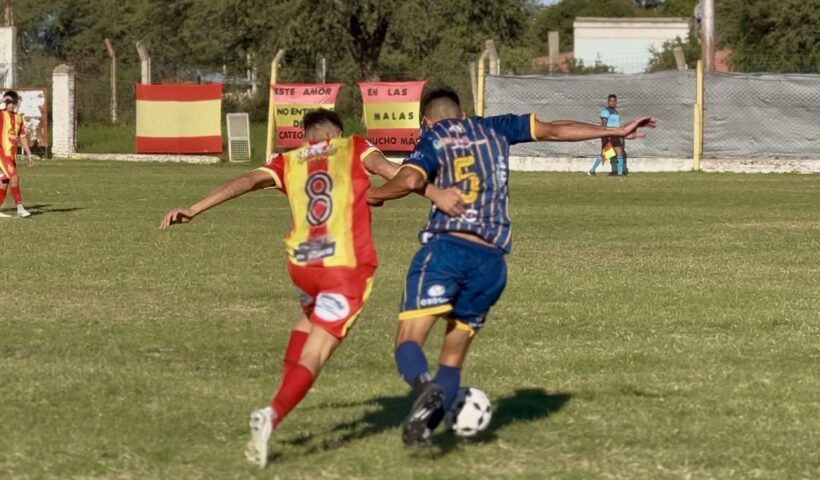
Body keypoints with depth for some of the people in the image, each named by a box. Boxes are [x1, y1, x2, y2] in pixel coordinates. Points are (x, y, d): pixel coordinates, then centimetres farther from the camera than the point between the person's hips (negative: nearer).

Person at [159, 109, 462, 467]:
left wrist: (194, 210, -1)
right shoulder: (354, 149, 10)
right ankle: (273, 415, -28)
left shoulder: (289, 162, 15)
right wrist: (434, 193, -20)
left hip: (301, 264, 4)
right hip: (349, 266, -4)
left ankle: (286, 388, 24)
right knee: (313, 356, -5)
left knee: (311, 319, 36)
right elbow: (389, 169, -8)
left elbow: (246, 182, 3)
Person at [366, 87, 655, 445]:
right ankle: (423, 428, 1)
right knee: (453, 358, 15)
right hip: (491, 260, 4)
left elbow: (410, 180, -12)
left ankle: (425, 386, -41)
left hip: (446, 246, -4)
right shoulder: (493, 129, 19)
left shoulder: (433, 139, 7)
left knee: (407, 343, -9)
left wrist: (373, 195, 7)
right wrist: (616, 132, 27)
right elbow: (554, 130, 22)